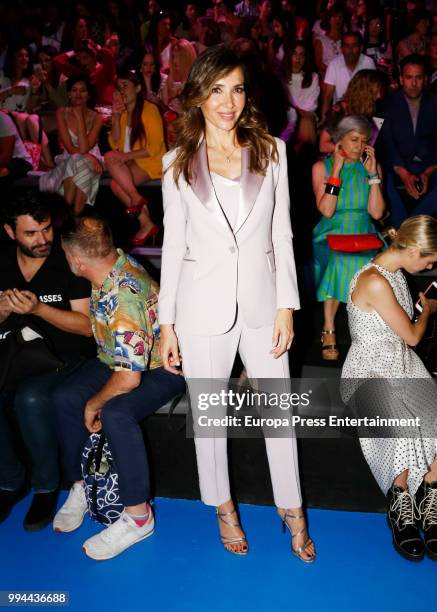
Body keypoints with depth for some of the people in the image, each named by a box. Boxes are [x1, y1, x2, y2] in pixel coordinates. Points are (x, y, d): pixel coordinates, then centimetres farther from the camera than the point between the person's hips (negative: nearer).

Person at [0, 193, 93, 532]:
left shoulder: (69, 261, -9)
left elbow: (87, 325, -11)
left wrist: (38, 308, -23)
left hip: (62, 356, -4)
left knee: (31, 399, -33)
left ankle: (46, 486, -7)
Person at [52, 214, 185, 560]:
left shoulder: (124, 299, -35)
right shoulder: (117, 260, -10)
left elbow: (128, 378, -33)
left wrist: (94, 403, -17)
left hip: (160, 367, -9)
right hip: (119, 358, 9)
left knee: (116, 413, -33)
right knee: (65, 399, -9)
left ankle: (138, 517, -17)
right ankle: (80, 486, 11)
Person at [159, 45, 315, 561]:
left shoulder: (271, 151, 3)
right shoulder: (177, 163, 1)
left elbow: (282, 234, 3)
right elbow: (173, 245, 3)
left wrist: (286, 306, -2)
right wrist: (166, 323, 0)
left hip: (261, 301, 1)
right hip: (203, 308, 0)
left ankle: (292, 511, 31)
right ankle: (223, 507, 35)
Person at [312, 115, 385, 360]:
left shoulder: (372, 166, 6)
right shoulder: (322, 167, 1)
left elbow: (377, 213, -3)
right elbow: (326, 210, -12)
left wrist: (372, 173, -8)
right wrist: (337, 169, -13)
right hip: (331, 234, -2)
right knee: (338, 260, -35)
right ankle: (329, 329, -18)